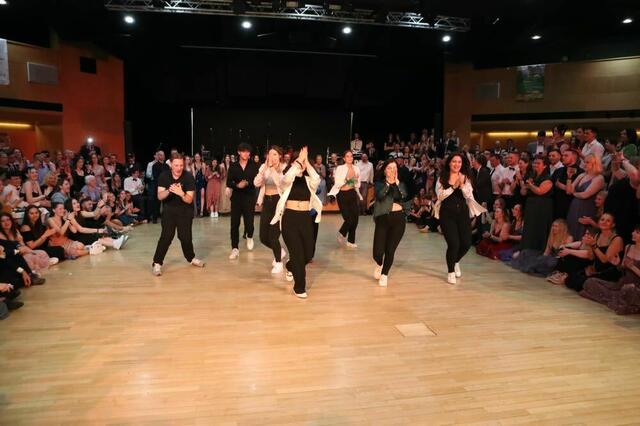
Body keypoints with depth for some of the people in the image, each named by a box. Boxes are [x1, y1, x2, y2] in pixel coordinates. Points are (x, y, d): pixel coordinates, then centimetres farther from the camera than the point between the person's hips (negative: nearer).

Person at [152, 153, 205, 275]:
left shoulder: (189, 177, -16)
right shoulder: (164, 176, -10)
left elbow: (189, 200, -18)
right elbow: (159, 196, -15)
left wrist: (181, 193, -40)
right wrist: (168, 191, -36)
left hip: (185, 211, 0)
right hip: (169, 210, 0)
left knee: (186, 237, 5)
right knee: (166, 236, -11)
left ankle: (191, 258, 30)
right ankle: (157, 263, -2)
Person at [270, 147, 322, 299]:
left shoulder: (308, 180, 8)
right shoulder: (286, 181, 0)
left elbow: (316, 179, -17)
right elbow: (288, 177, -26)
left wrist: (307, 162, -16)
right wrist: (299, 160, -21)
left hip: (306, 218, 4)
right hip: (290, 218, -4)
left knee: (309, 253, 7)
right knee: (297, 253, -4)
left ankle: (291, 267, 42)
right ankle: (299, 287, 12)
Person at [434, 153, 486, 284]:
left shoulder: (465, 178, 6)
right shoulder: (442, 178, 1)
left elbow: (469, 196, -4)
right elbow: (440, 195, -10)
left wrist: (462, 185, -18)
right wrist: (454, 186, -14)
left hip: (463, 213, 3)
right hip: (447, 214, -3)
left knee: (466, 243, 1)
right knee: (453, 244, -9)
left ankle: (456, 261, 35)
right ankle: (450, 272, 14)